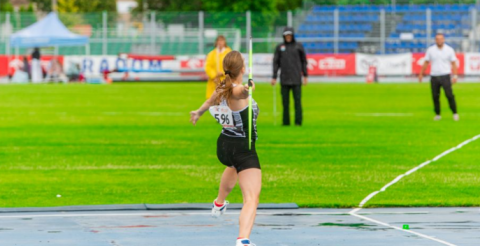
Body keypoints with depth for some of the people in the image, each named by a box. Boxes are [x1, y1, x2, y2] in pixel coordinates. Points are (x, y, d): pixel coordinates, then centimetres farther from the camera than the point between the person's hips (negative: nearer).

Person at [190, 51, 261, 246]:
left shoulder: (221, 89, 4)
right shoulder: (236, 92, -21)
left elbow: (210, 102, 26)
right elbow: (240, 92, -47)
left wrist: (199, 112, 44)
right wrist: (247, 89, -65)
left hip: (223, 147, 9)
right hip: (244, 149, -9)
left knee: (233, 167, 44)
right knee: (252, 198, -17)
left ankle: (219, 204, 68)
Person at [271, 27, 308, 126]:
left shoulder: (298, 46, 5)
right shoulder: (280, 47, 8)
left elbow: (304, 61, 8)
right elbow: (276, 62, 8)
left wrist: (305, 75, 3)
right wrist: (274, 77, 3)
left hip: (296, 78, -1)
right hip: (284, 79, 1)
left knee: (297, 100, -5)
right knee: (285, 101, 3)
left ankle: (298, 121, -4)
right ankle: (286, 121, 7)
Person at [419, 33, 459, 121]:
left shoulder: (449, 50, 1)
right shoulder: (430, 50, 5)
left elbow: (453, 63, 2)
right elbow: (426, 63, 11)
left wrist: (454, 76, -7)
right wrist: (421, 74, 9)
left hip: (445, 76, -2)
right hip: (434, 77, 2)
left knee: (449, 95, -10)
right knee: (435, 96, 2)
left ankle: (455, 113, 0)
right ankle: (437, 114, 13)